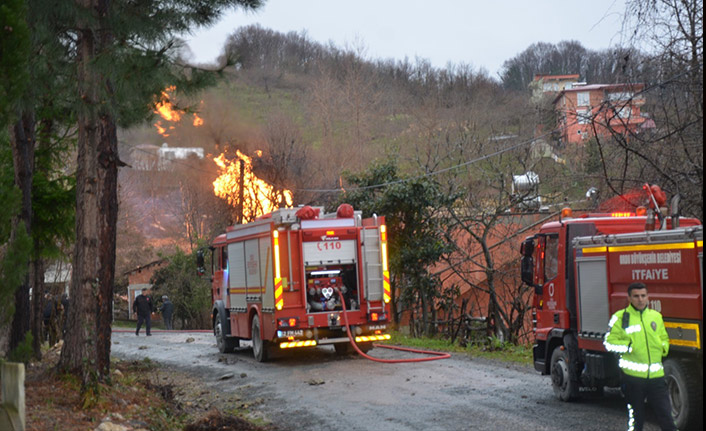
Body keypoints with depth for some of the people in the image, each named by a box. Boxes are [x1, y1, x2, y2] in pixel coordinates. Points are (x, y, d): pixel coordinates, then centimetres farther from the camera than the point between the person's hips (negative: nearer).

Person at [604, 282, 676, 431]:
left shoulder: (656, 316, 14)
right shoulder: (620, 317, 0)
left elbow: (664, 338, 27)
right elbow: (609, 342, -2)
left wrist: (663, 347, 5)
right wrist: (629, 346, -12)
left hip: (656, 374, 3)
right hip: (632, 374, -3)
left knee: (665, 413, -1)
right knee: (635, 415, 7)